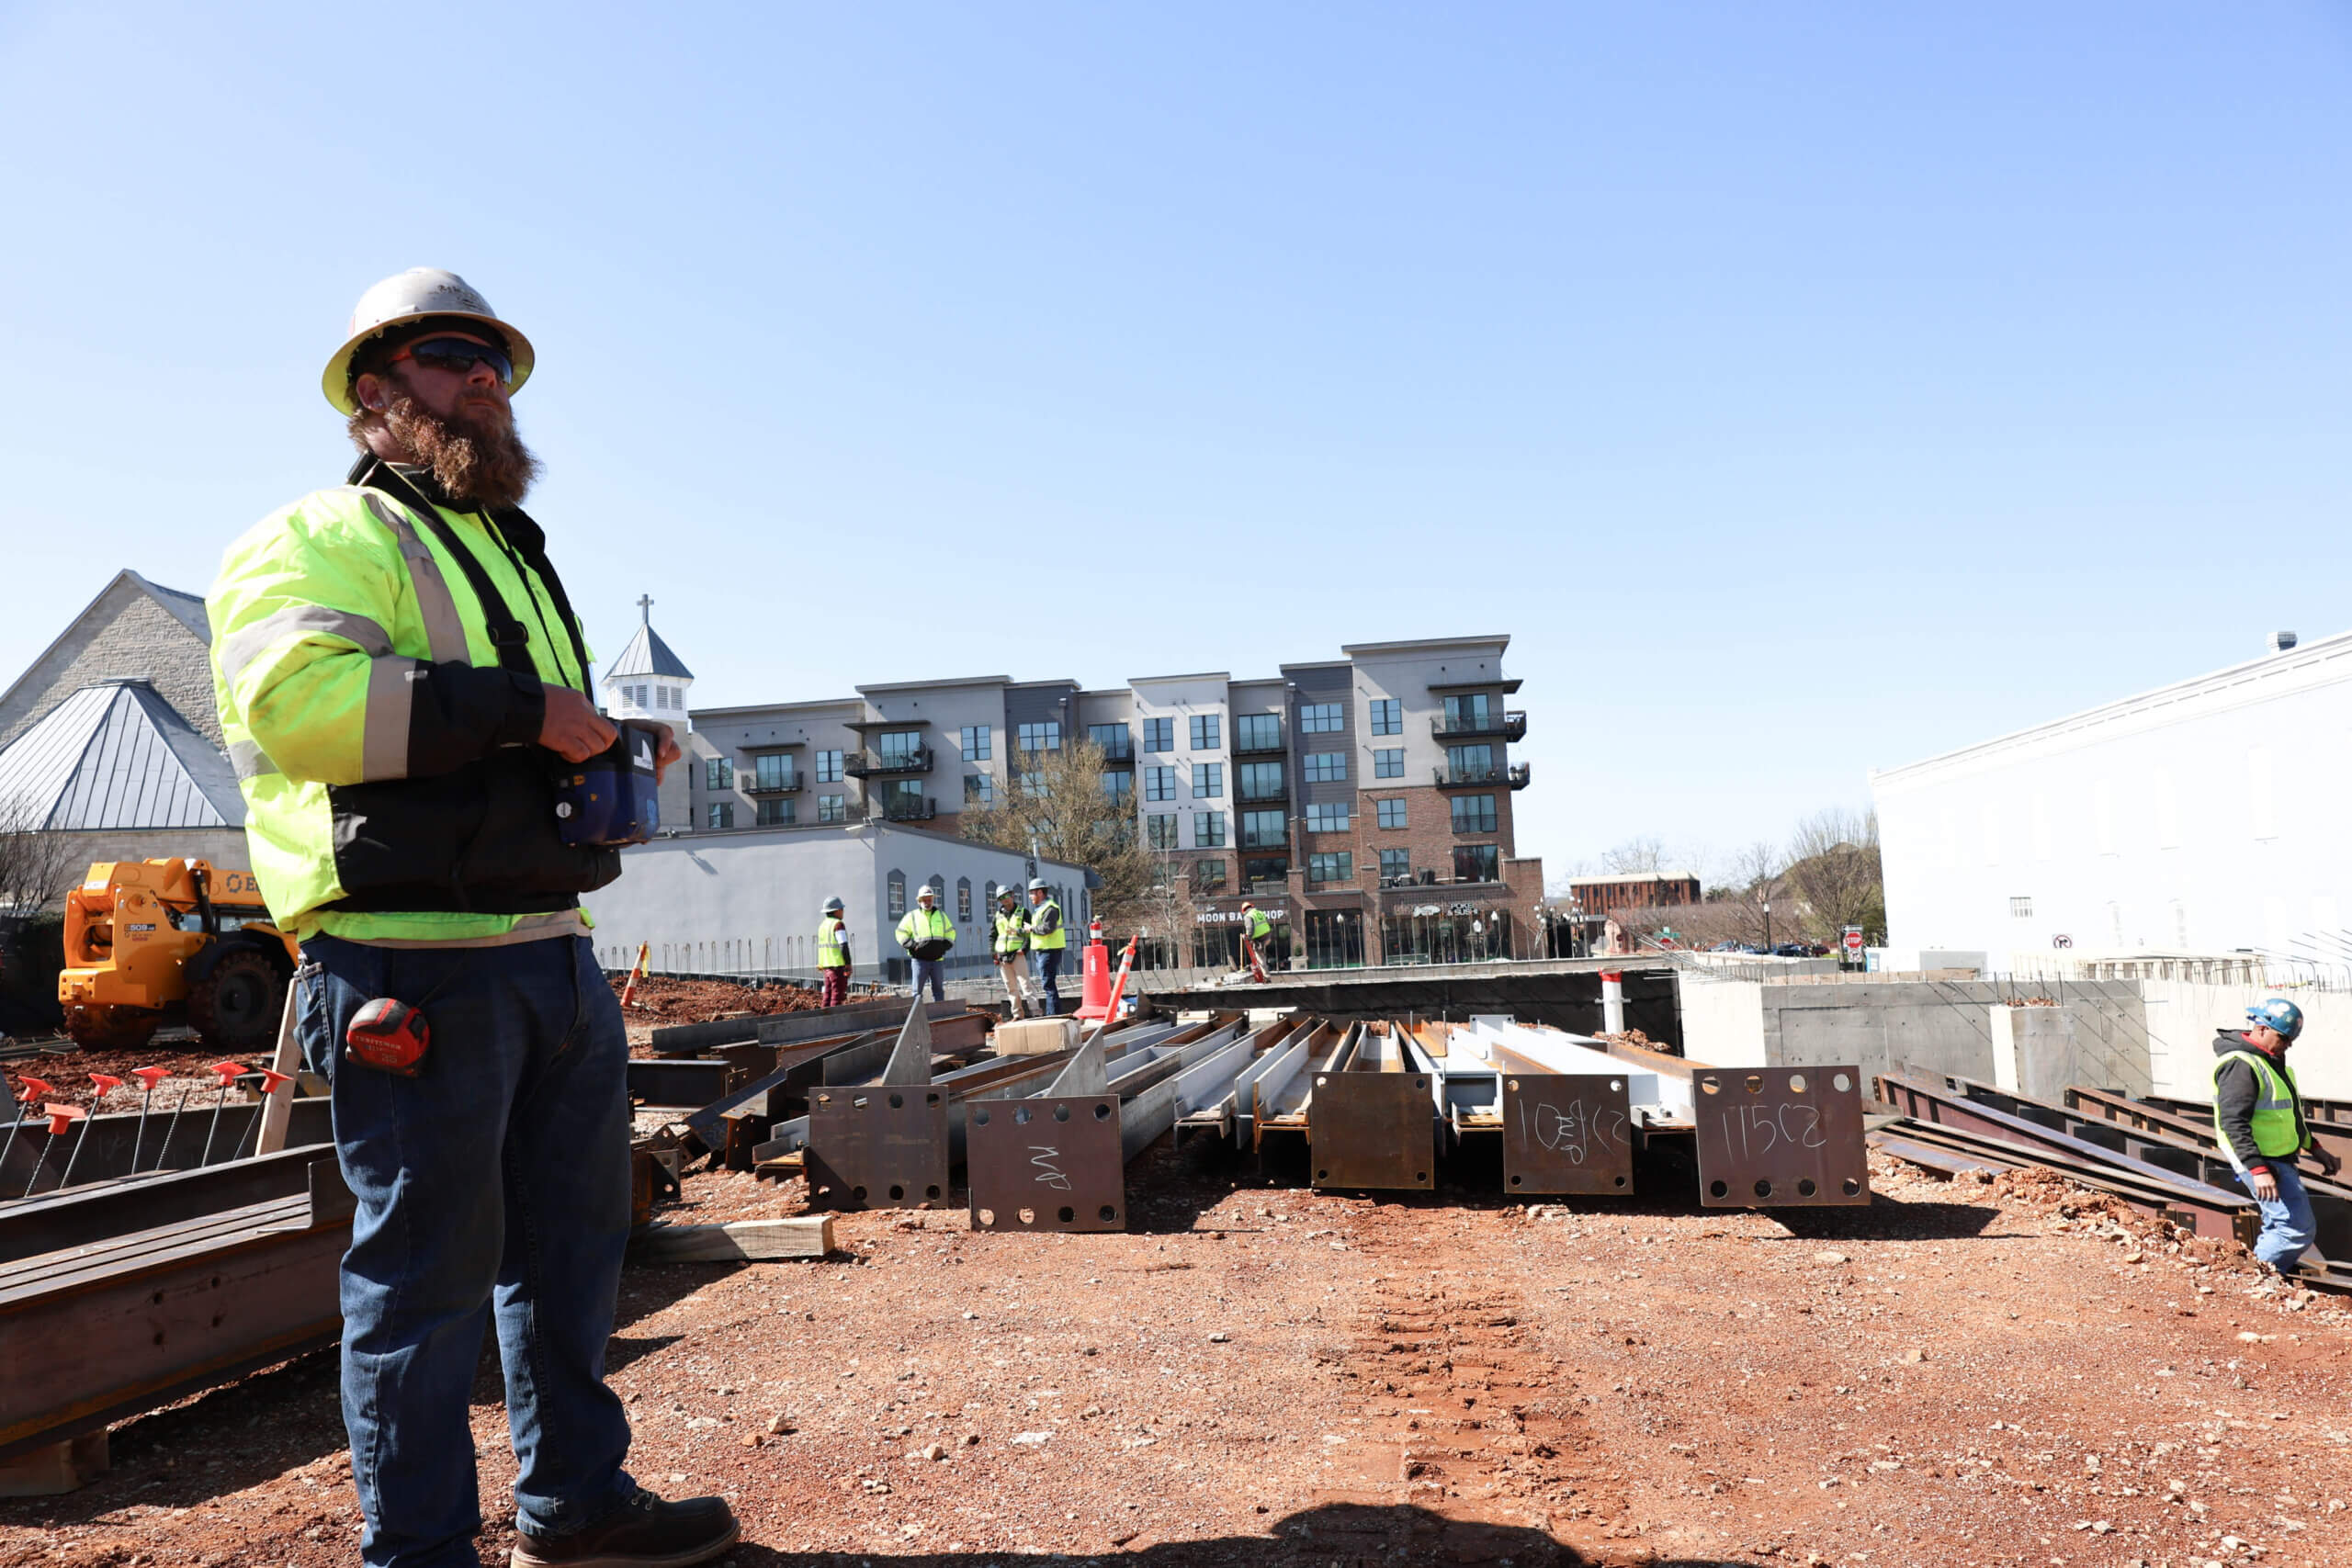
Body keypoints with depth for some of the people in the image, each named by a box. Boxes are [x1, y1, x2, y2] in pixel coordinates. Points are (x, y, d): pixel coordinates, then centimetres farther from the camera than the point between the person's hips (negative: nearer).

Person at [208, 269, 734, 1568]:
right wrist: (519, 709, -18)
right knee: (427, 1266, 0)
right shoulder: (319, 538, -2)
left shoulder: (516, 554, 26)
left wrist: (621, 750, 14)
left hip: (556, 954, 9)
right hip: (413, 962, -9)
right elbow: (294, 699, -21)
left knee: (573, 1242, 16)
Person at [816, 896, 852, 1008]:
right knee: (837, 996, -6)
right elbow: (844, 946, -19)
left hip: (825, 965, 8)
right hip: (838, 965, -8)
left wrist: (822, 967, 20)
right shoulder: (838, 924, -11)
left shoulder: (822, 925, 14)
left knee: (827, 996, 11)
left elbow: (822, 947, 17)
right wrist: (848, 964, -16)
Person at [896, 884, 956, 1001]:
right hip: (920, 960, -3)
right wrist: (912, 946, -8)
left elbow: (951, 932, 23)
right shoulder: (912, 916, 3)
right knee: (917, 990, -5)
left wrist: (946, 945, 7)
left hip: (937, 959, 3)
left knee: (938, 990, 7)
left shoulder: (941, 915, 15)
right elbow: (901, 933, 4)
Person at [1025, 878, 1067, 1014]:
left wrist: (1031, 928, -13)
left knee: (1048, 983, -11)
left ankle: (1054, 1015, -9)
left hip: (1049, 950, -10)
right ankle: (1051, 1015, 18)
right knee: (1047, 984, 13)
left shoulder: (1050, 908, -14)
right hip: (1041, 950, 10)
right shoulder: (1039, 908, 20)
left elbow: (1048, 928, -25)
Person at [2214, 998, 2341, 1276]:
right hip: (2261, 1162, -11)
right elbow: (2233, 1122, -27)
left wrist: (2315, 1149, 24)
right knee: (2299, 1229, -12)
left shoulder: (2271, 1060, 14)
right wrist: (2258, 1170, -31)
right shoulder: (2240, 1065, -21)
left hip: (2278, 1159, 11)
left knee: (2278, 1228, 17)